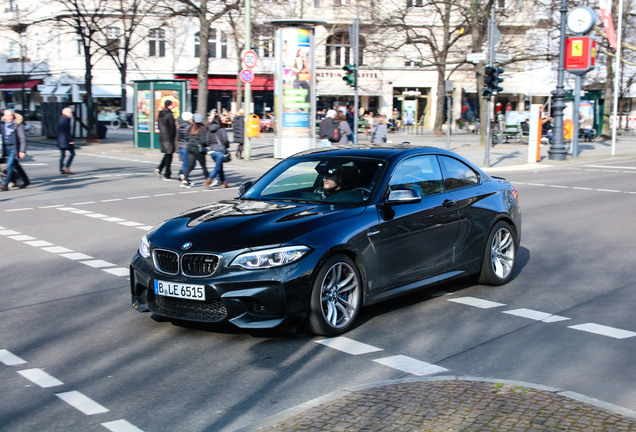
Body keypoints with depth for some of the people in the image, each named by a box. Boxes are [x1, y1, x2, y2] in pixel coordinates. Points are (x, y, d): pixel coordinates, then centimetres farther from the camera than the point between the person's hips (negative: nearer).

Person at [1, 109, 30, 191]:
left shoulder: (18, 125, -8)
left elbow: (23, 139, -9)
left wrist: (22, 151, -15)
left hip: (14, 148, -6)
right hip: (6, 148, 6)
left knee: (10, 165, -12)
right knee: (15, 166, 12)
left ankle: (5, 185, -9)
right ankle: (26, 181, 25)